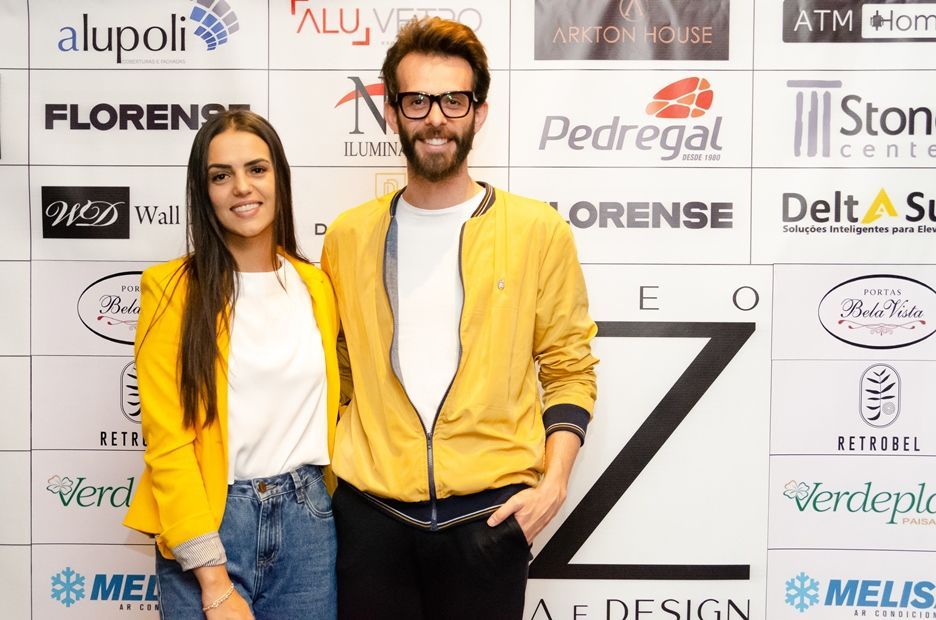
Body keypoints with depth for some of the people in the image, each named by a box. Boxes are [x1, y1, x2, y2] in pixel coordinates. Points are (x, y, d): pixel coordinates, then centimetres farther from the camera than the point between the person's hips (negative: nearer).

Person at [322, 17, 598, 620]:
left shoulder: (539, 230, 0)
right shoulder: (349, 236, 7)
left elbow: (569, 369, 3)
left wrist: (554, 481, -8)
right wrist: (324, 474, 7)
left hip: (489, 514, -1)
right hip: (370, 508, 2)